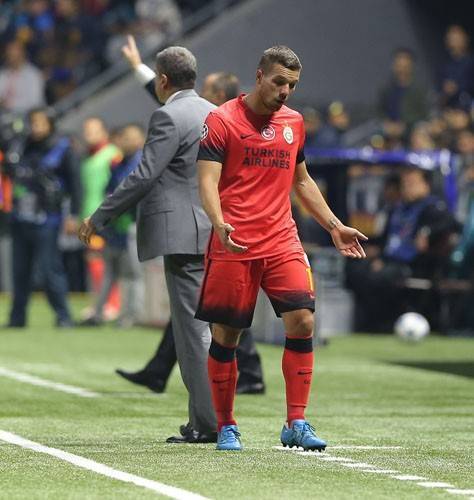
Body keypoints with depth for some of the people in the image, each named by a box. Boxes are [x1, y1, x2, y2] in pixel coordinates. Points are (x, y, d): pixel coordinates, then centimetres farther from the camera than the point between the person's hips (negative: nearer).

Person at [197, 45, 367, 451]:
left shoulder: (294, 122, 15)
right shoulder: (222, 120, -3)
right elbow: (207, 181, -10)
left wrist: (334, 226, 23)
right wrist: (219, 224, -27)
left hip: (282, 242, 4)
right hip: (233, 245, -4)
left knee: (302, 322, -11)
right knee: (225, 334, 1)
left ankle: (296, 424, -4)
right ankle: (226, 428, 14)